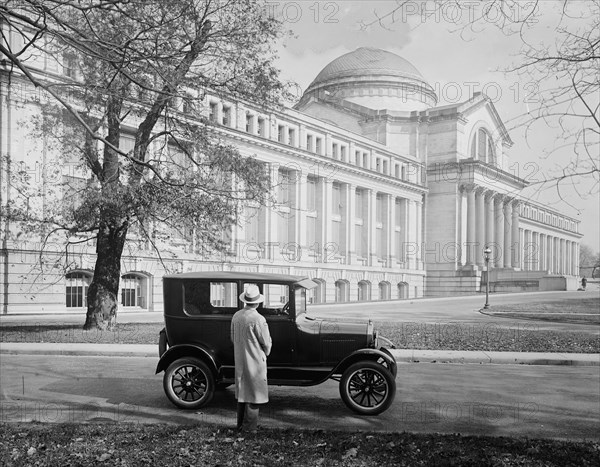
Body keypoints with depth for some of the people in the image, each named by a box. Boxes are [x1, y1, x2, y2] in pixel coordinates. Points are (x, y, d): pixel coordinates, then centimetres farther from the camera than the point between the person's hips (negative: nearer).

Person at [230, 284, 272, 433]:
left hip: (239, 359, 7)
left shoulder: (236, 316, 1)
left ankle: (241, 424, 25)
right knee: (254, 393, 2)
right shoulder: (258, 319, -20)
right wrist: (265, 353, 8)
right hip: (255, 360, -7)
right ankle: (250, 427, 7)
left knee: (242, 391, 16)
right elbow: (266, 342, -12)